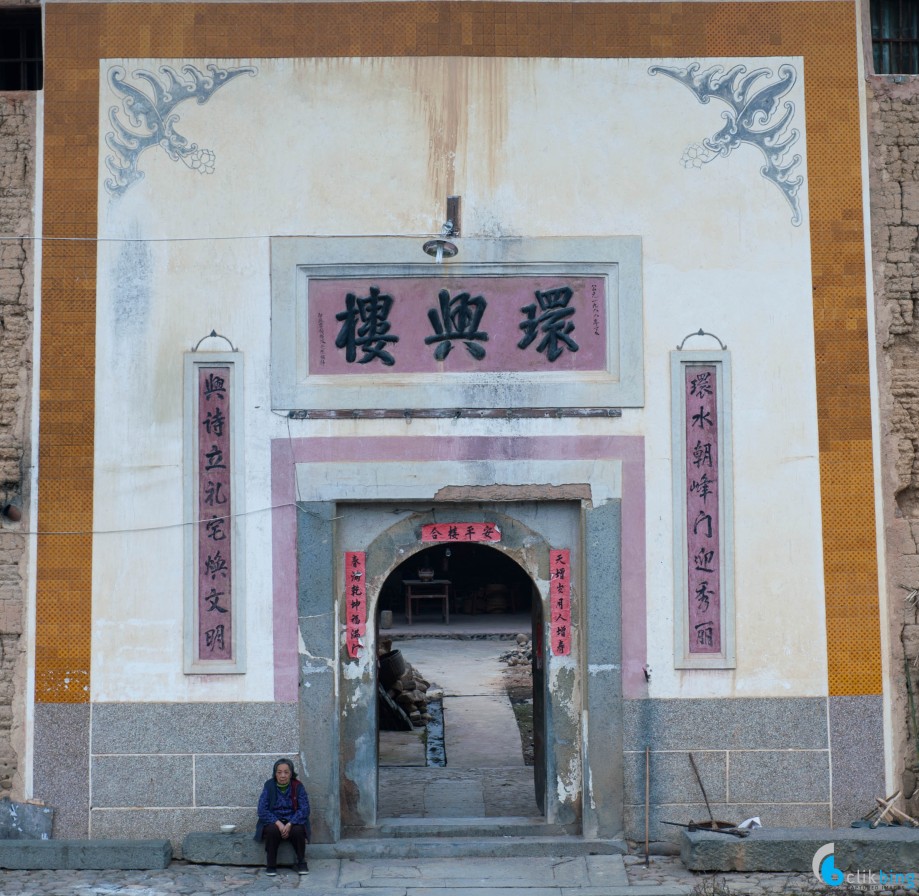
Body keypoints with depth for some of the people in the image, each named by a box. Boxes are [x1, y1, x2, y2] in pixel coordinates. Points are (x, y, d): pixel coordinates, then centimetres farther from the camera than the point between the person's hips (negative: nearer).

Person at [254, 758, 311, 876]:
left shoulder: (297, 786, -4)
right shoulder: (269, 786, -4)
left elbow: (305, 809, -10)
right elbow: (262, 810, -10)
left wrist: (290, 824, -24)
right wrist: (278, 823, -24)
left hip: (293, 822, 0)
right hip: (273, 822, 0)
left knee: (298, 830, -32)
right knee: (272, 830, -33)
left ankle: (302, 863, -10)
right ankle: (271, 865, -17)